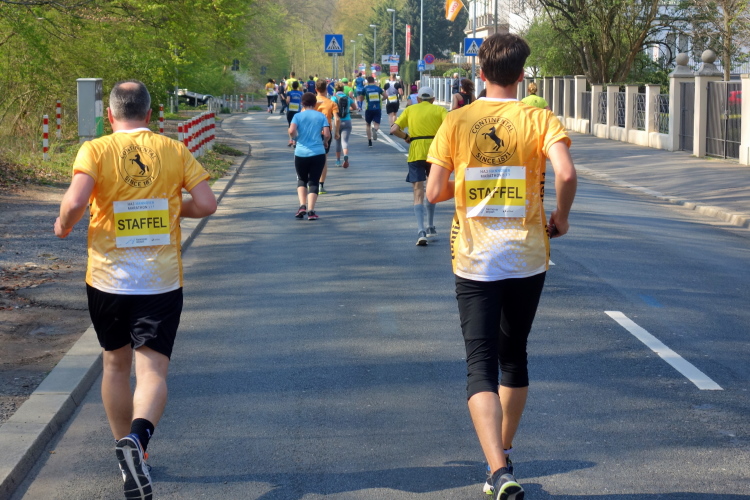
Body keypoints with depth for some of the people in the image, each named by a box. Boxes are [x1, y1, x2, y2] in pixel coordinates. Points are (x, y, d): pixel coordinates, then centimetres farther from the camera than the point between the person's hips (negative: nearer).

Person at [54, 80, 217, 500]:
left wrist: (64, 224, 1)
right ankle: (138, 436, -31)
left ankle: (127, 447, 29)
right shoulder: (174, 150, 2)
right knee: (153, 370, -4)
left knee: (116, 366, 19)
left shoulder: (95, 150, -4)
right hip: (162, 280, 0)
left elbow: (76, 201, -19)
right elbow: (207, 203, -3)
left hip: (108, 278, 1)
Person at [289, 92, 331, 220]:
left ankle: (302, 206, 0)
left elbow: (291, 131, -15)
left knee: (301, 180, 18)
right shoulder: (321, 116, 3)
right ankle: (311, 211, -5)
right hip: (318, 153, 0)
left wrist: (294, 138, 6)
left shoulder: (298, 116, 1)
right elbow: (327, 135, -6)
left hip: (301, 153, 0)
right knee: (313, 181, 6)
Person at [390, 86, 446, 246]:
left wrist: (407, 137, 14)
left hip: (416, 153, 0)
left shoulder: (410, 110, 11)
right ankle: (430, 227, 29)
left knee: (418, 193, -1)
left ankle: (421, 231, -16)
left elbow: (394, 129, 0)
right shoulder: (439, 110, 8)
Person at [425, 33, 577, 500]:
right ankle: (504, 458, 32)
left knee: (481, 368, -2)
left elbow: (435, 191, -3)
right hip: (527, 259, 1)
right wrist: (561, 216, -2)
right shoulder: (540, 120, -4)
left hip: (475, 263, -1)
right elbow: (565, 173, -20)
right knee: (514, 358, 20)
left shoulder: (456, 122, -2)